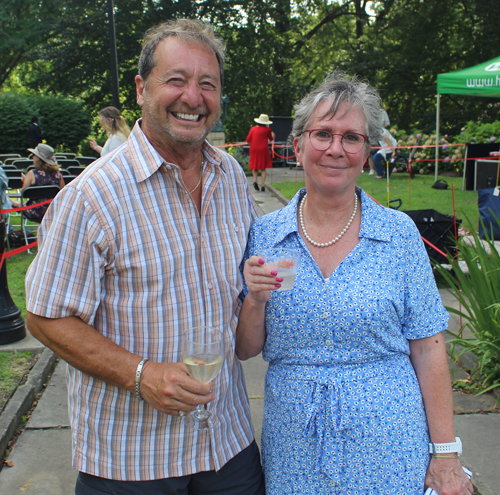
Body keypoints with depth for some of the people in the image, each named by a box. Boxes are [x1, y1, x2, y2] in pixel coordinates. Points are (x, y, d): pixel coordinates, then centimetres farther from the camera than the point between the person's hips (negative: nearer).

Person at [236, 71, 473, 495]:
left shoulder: (400, 233, -7)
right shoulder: (263, 237, -4)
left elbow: (427, 347, -3)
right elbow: (245, 350, 2)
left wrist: (446, 454, -4)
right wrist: (256, 301, -18)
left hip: (387, 447, -1)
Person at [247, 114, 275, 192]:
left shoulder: (253, 128, 6)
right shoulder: (267, 129, -1)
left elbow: (248, 139, 2)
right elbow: (271, 139, 14)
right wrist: (272, 135, 37)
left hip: (254, 150, 2)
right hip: (263, 149, -2)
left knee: (254, 166, 11)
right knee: (263, 168, 3)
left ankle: (255, 180, -11)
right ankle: (263, 185, -2)